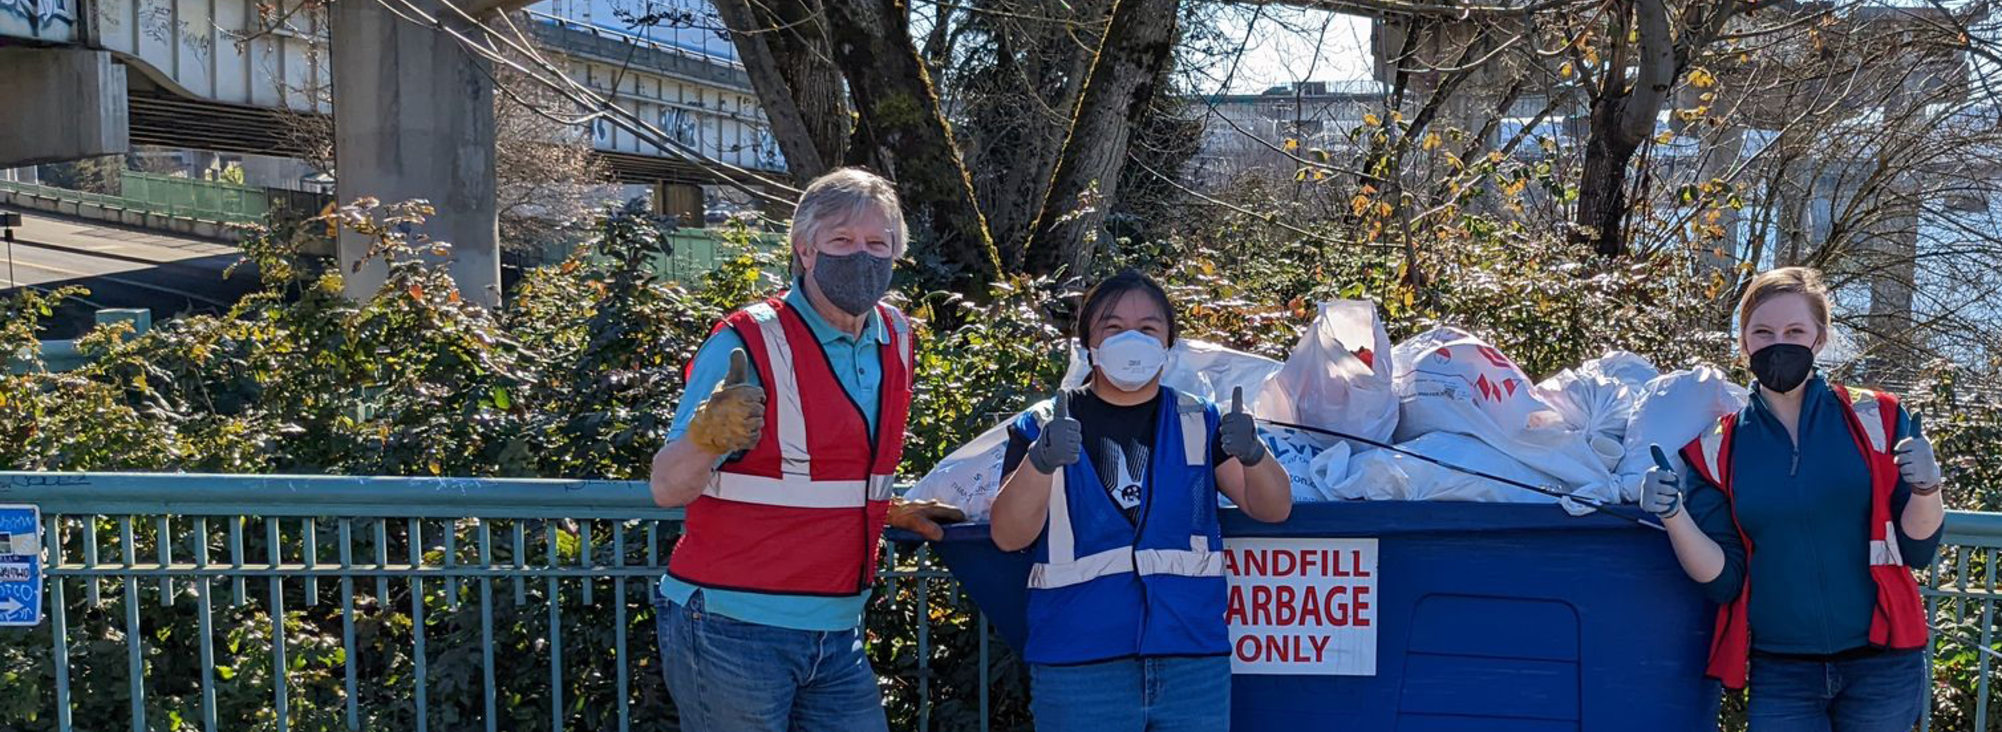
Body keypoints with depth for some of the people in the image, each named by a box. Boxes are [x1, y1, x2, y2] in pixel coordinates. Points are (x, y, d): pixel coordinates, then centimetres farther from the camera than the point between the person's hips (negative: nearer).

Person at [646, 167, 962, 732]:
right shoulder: (748, 344, -13)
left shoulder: (895, 341, 7)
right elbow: (667, 488, -18)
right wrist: (708, 435, -36)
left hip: (837, 637, 6)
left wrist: (893, 512, 13)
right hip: (733, 632, -6)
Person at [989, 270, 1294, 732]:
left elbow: (1273, 509, 1)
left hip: (1193, 665, 2)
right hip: (1078, 671, -2)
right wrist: (1041, 462, -26)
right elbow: (1009, 536, -7)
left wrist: (1251, 454, -20)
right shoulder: (1043, 426, 4)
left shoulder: (1199, 423, 10)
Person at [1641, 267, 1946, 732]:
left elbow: (1916, 550, 2)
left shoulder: (1876, 419, -1)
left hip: (1881, 665, 0)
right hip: (1782, 676, 0)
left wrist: (1927, 488, -18)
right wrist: (1674, 516, -18)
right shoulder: (1717, 449, 1)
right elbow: (1723, 580, -2)